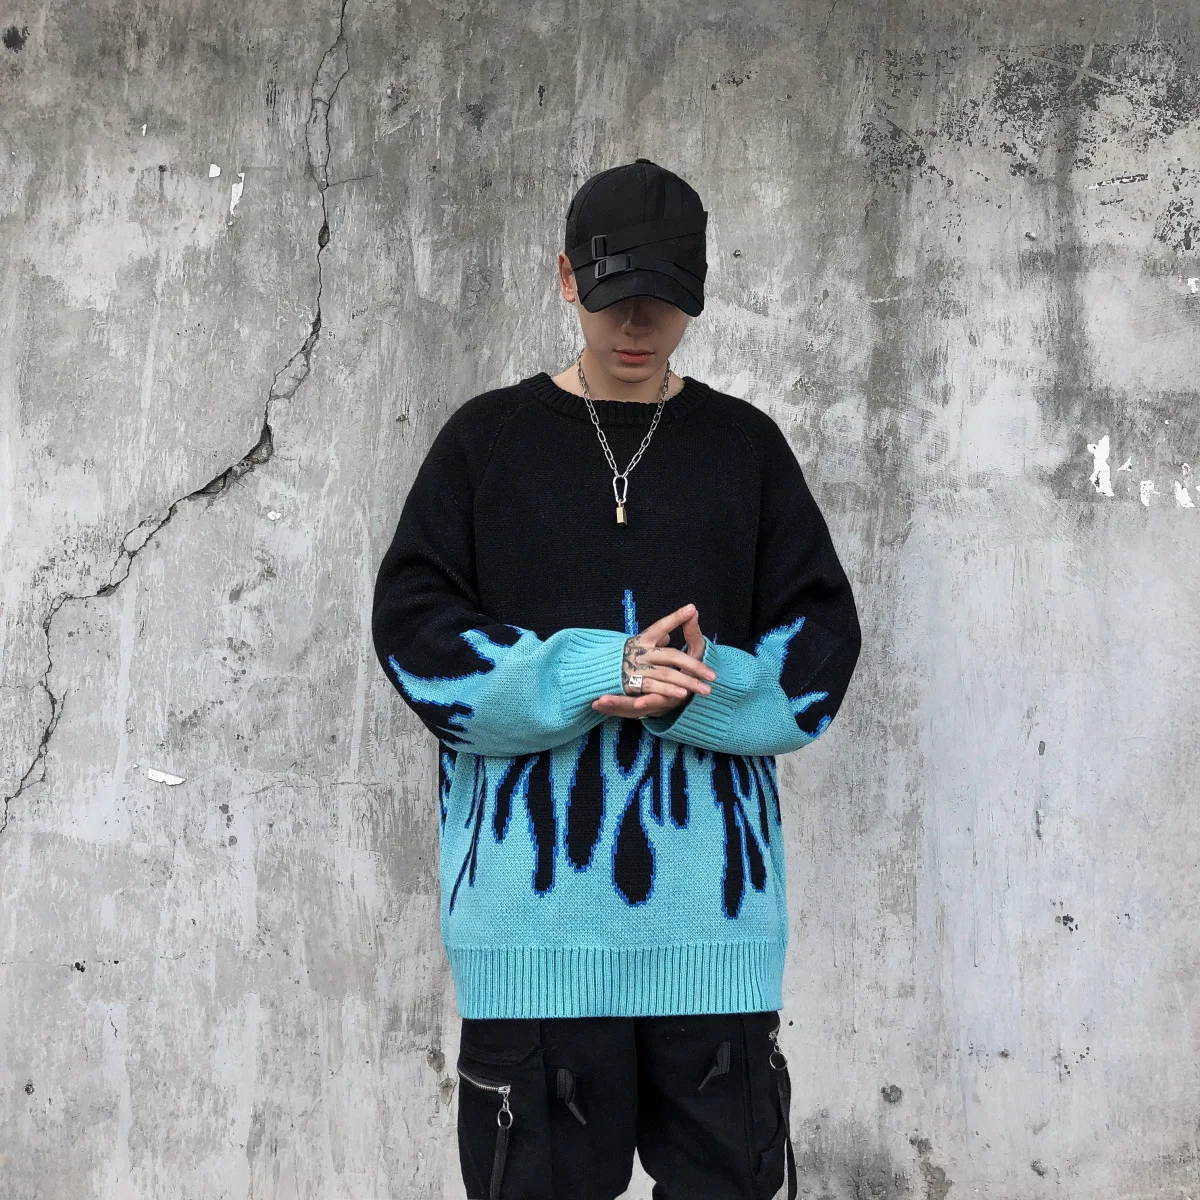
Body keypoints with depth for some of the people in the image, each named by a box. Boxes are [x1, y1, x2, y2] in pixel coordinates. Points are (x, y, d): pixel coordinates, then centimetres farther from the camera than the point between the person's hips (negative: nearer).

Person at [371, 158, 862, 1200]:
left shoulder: (745, 444, 12)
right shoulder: (488, 437, 9)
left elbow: (822, 639, 7)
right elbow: (414, 628, 0)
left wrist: (700, 686, -13)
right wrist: (594, 671, -14)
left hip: (713, 895, 1)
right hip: (529, 888, -1)